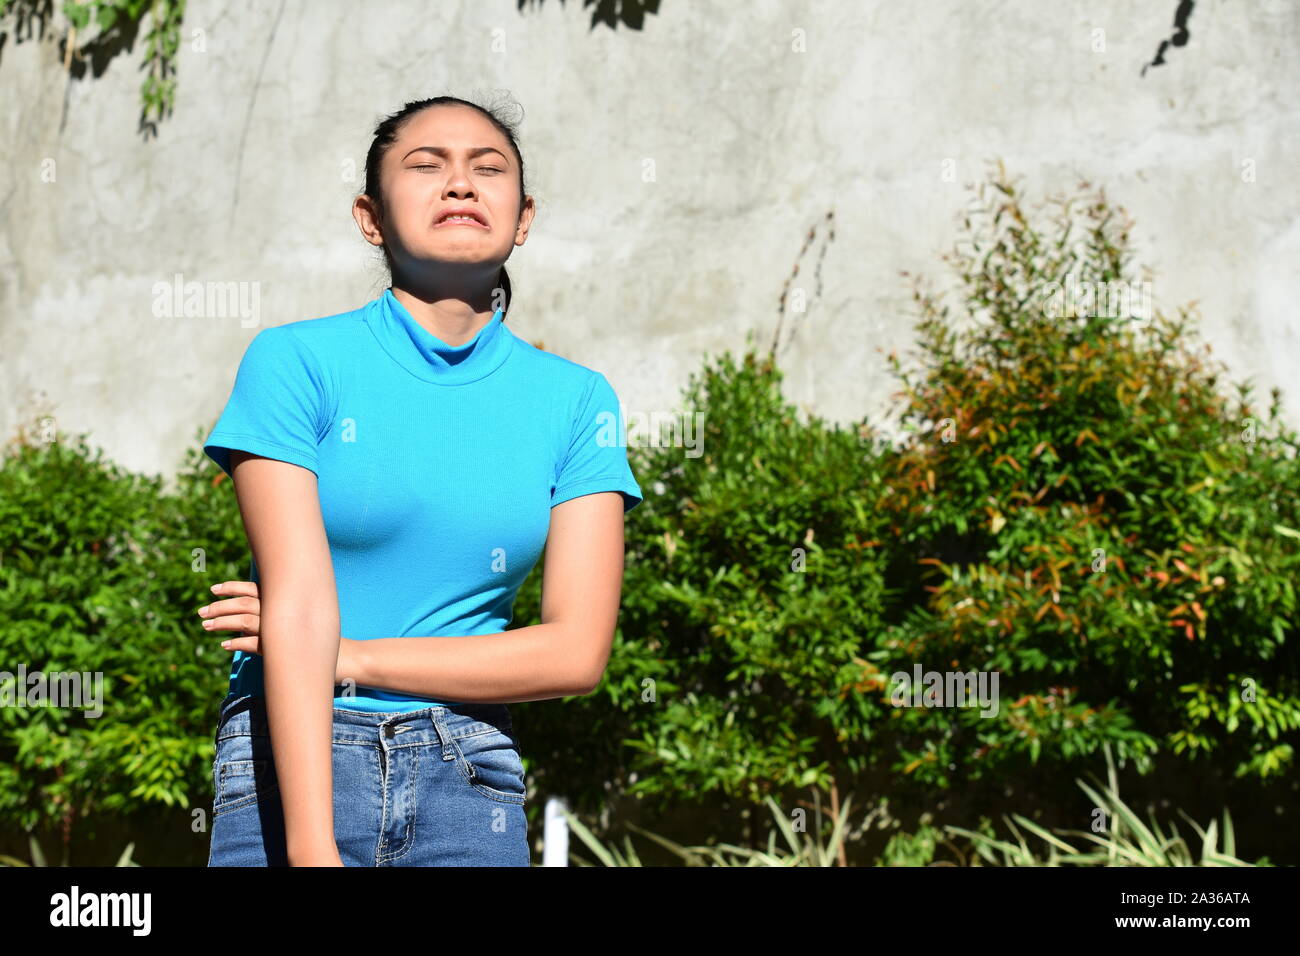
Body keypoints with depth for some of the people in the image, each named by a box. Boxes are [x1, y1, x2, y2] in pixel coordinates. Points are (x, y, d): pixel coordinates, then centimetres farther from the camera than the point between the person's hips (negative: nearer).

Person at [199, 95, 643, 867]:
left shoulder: (576, 400, 4)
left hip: (470, 781, 2)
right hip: (292, 766, -2)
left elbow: (578, 652, -2)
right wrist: (312, 850, -19)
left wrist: (349, 656, -6)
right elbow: (296, 608, -11)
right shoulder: (295, 362, -3)